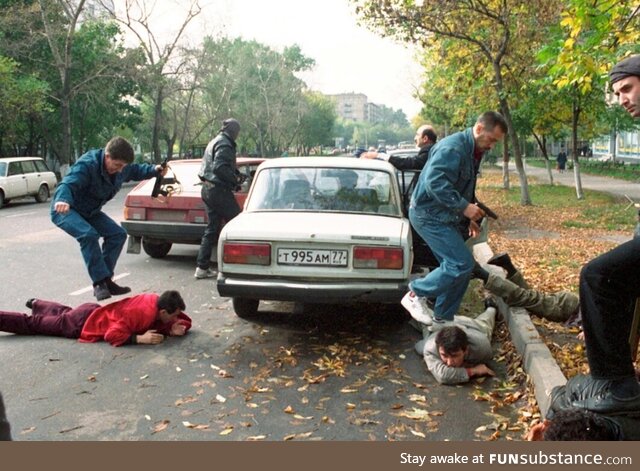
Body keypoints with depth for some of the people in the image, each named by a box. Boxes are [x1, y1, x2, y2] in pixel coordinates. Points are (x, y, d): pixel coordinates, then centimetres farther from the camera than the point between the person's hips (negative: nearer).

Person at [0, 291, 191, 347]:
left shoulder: (156, 301, -12)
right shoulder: (142, 313, -36)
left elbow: (184, 319, 2)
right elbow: (112, 336, -36)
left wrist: (174, 328, -19)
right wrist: (140, 338, -39)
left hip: (93, 312, 7)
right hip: (82, 323, -7)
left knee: (64, 312, 39)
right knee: (32, 324, 10)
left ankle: (36, 304, 61)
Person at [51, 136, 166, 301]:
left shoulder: (121, 168, -8)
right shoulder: (87, 165, -32)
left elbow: (135, 170, 15)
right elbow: (67, 184, -46)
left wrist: (154, 170, -2)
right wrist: (62, 200, -67)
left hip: (90, 212, 8)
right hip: (65, 209, -8)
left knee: (118, 234, 0)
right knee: (89, 234, -33)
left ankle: (105, 280, 1)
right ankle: (100, 282, -26)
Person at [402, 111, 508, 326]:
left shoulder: (473, 152, 14)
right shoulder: (452, 148, -20)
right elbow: (435, 182, -31)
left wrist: (469, 218, 16)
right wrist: (464, 207, -28)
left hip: (444, 217, 10)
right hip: (429, 215, -10)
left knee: (460, 267, 10)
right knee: (462, 263, -16)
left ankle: (442, 318, 21)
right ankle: (416, 294, -3)